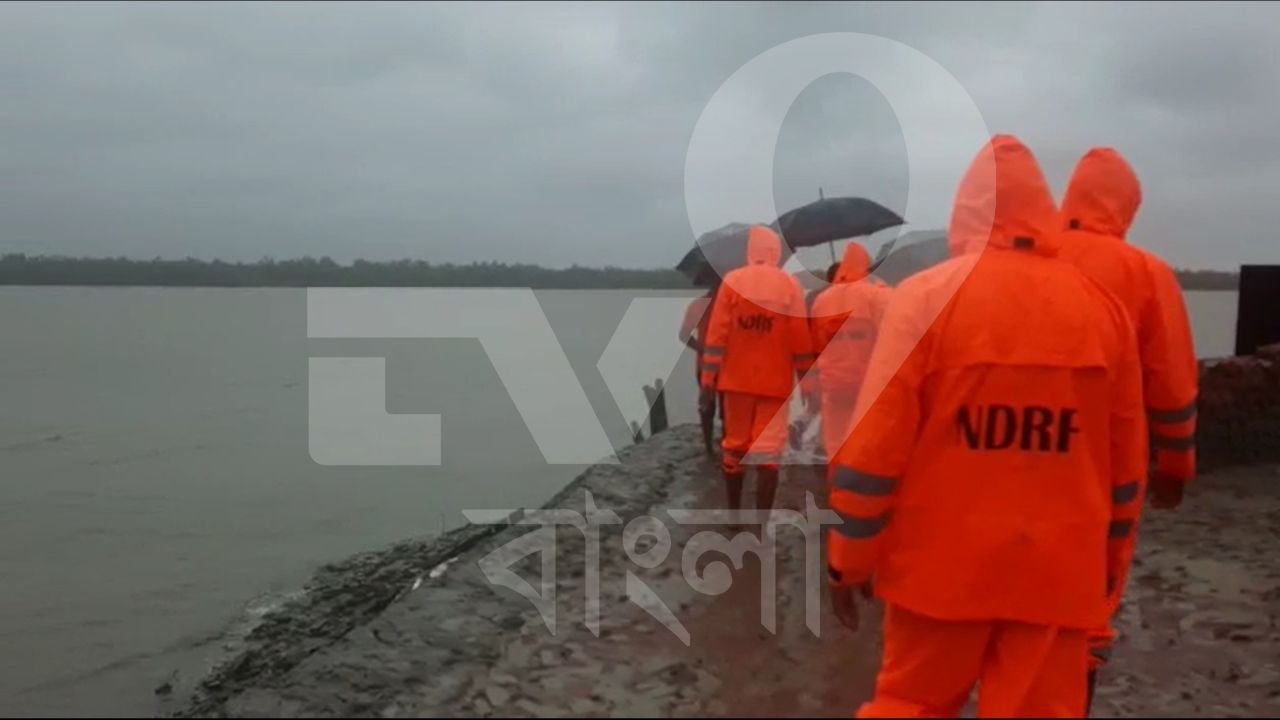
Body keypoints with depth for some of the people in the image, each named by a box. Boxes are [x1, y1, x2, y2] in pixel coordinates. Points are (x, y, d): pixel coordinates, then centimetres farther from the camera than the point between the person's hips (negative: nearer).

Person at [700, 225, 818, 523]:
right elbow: (800, 338, -3)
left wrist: (708, 376, -1)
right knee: (768, 450, -1)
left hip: (737, 378, 2)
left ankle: (733, 513, 24)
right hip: (775, 381, -1)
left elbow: (717, 332, -4)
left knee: (734, 444, 14)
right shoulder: (789, 285, -3)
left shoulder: (732, 281, -1)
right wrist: (806, 381, 3)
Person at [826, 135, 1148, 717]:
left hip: (942, 563, -2)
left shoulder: (926, 296, -9)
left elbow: (874, 447, -10)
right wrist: (1109, 560, 21)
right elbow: (1124, 459, 8)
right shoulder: (1103, 307, 1)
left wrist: (849, 560, -1)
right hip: (1059, 570, 3)